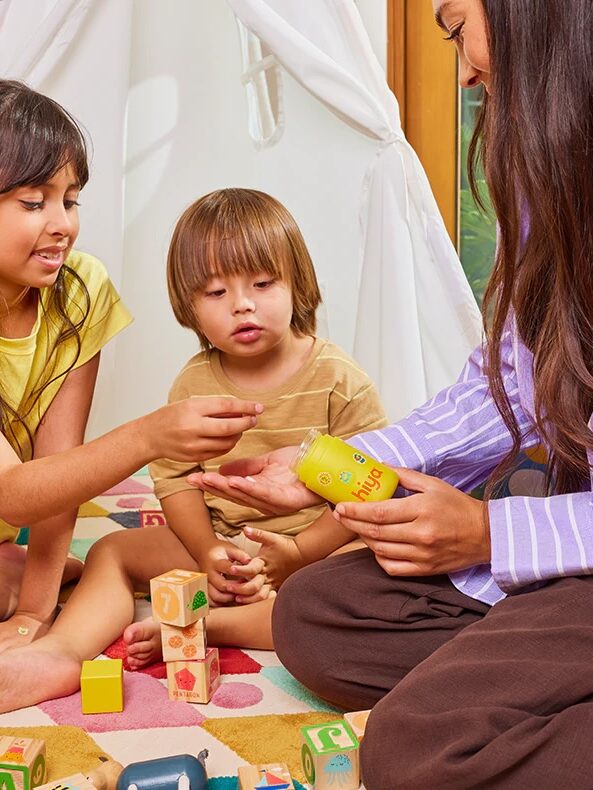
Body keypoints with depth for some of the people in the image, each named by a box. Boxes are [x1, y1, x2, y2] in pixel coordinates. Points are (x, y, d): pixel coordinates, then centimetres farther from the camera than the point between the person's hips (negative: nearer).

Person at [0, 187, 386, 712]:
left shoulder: (338, 380, -10)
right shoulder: (193, 384, 1)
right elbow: (175, 478, -1)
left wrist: (297, 553, -22)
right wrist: (209, 551, -17)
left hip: (312, 548, -4)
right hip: (220, 545, 4)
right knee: (112, 552, -5)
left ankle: (200, 625, -35)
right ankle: (61, 650, -29)